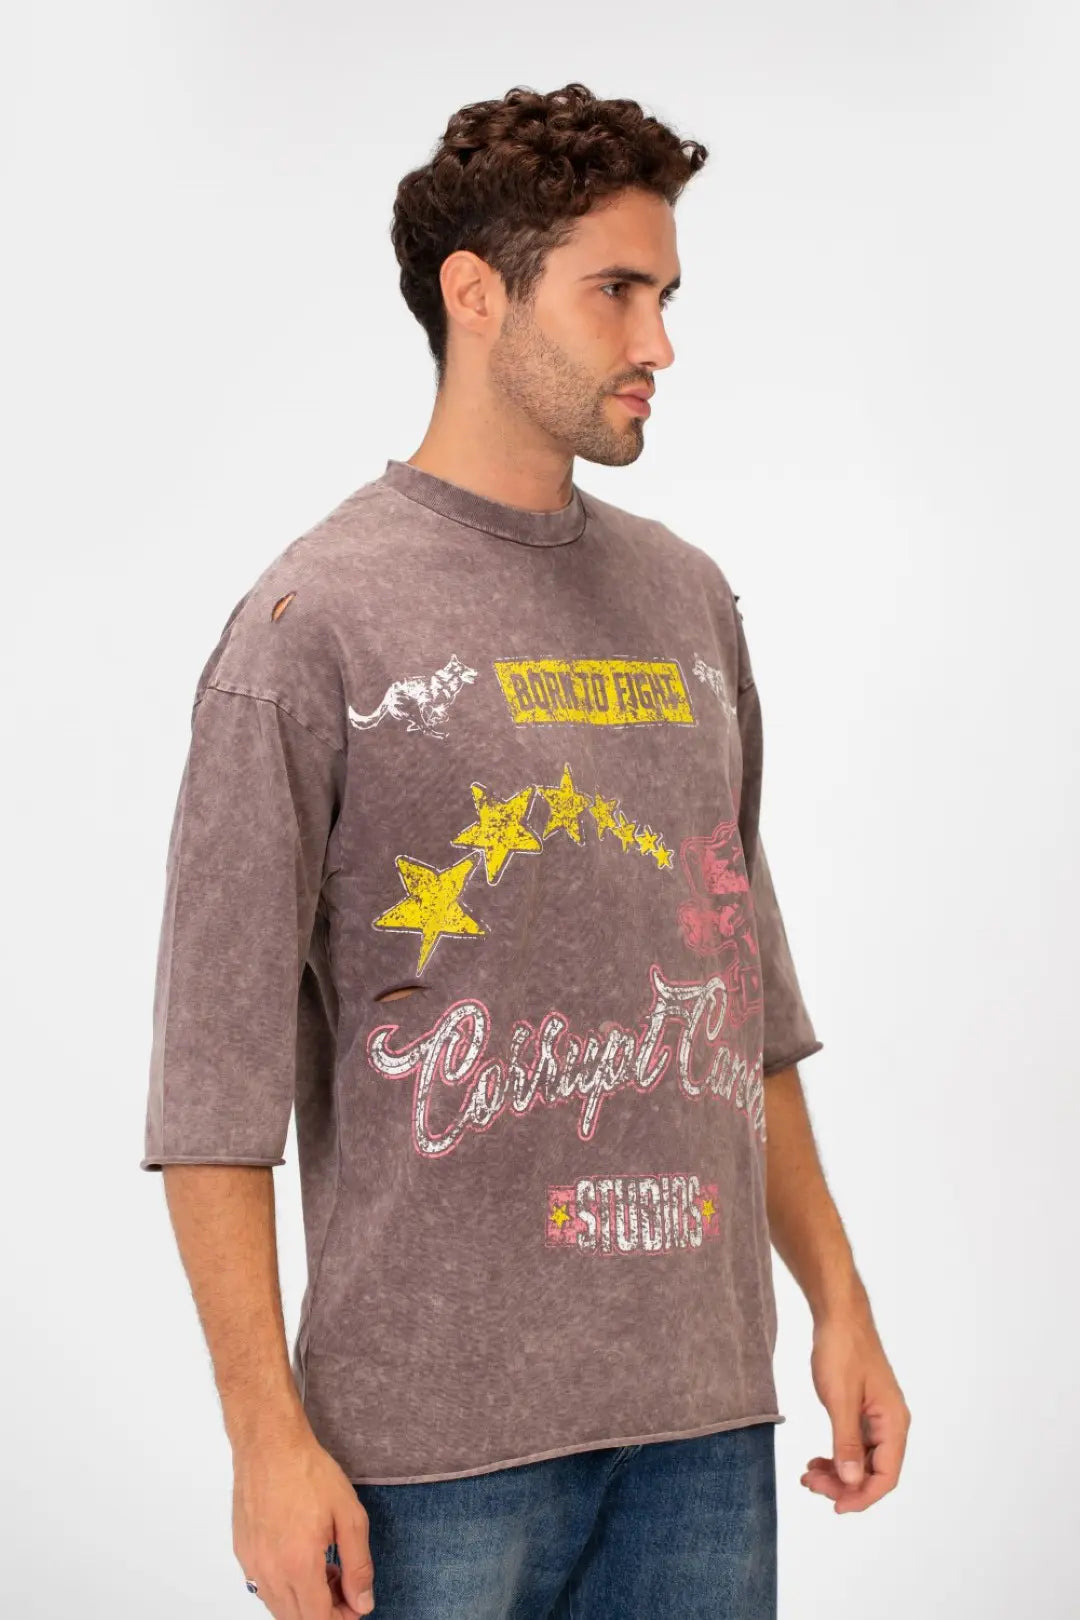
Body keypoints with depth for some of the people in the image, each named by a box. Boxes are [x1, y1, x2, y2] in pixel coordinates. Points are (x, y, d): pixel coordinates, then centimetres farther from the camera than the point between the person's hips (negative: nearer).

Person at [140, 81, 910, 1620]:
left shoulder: (690, 599, 12)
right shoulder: (316, 623, -7)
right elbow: (215, 1076, -9)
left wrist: (838, 1302, 14)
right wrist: (269, 1434, -13)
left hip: (704, 1415, 6)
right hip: (437, 1433, -5)